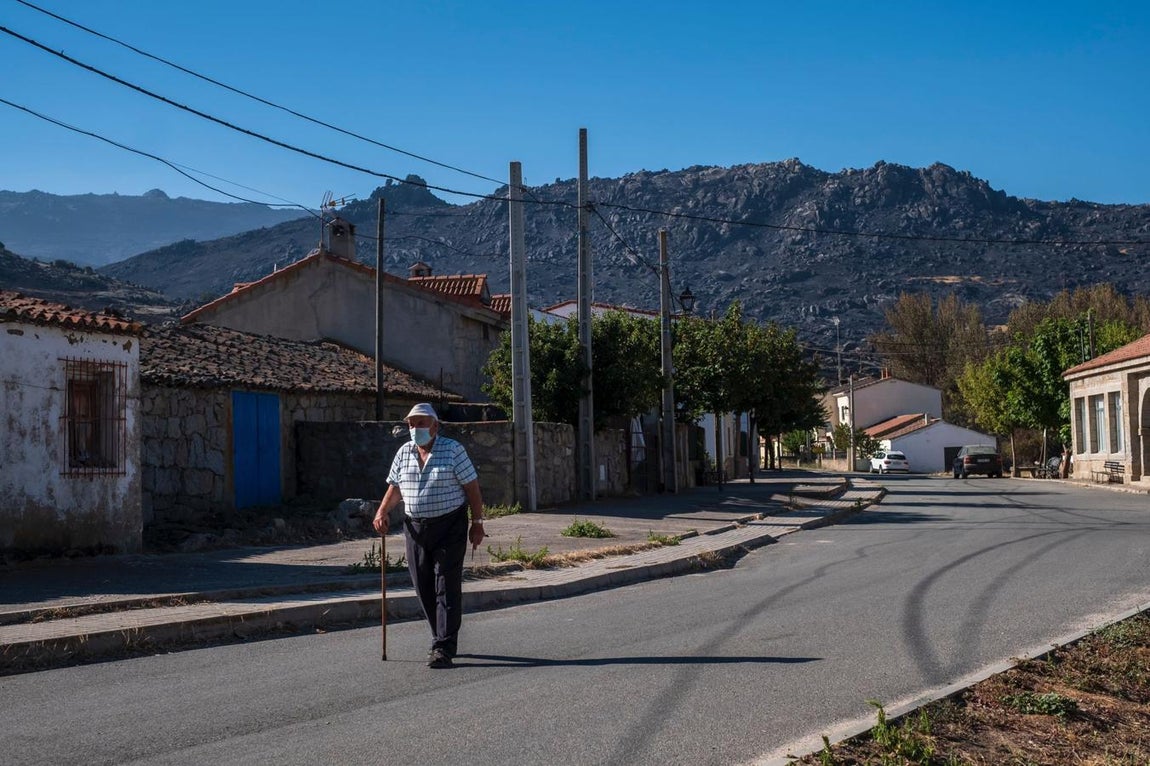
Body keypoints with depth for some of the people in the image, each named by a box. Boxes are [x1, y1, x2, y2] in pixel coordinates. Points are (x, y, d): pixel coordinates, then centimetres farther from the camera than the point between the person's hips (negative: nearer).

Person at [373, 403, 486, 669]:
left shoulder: (453, 450, -5)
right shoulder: (404, 453, 8)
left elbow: (472, 487, -3)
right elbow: (395, 487, 14)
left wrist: (477, 522, -6)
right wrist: (382, 513, -3)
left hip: (450, 527, -5)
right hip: (416, 527, 5)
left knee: (447, 587, -8)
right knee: (424, 587, 8)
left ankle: (443, 649, -8)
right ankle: (443, 639, 23)